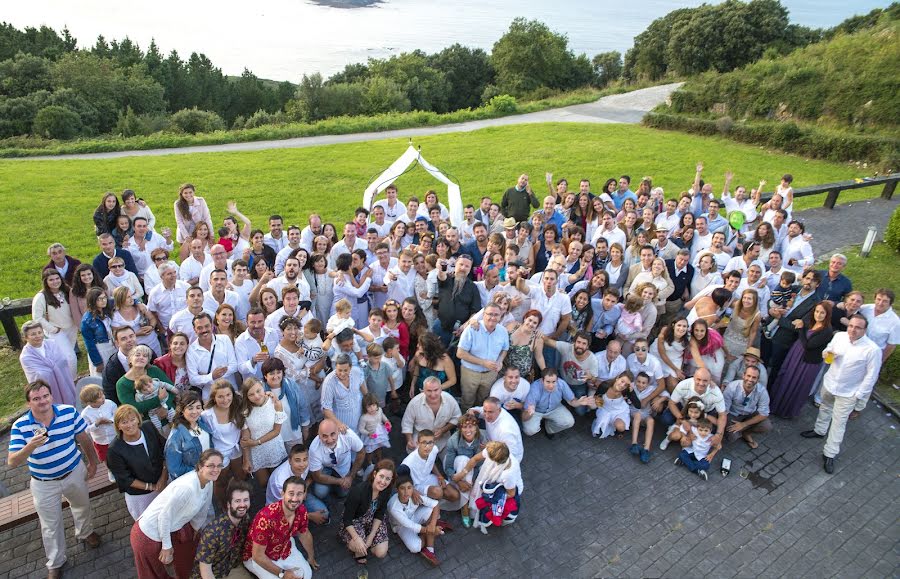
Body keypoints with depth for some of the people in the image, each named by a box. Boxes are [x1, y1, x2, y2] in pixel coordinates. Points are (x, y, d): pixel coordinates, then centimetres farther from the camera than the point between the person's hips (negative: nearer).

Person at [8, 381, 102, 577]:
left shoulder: (69, 412, -19)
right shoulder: (20, 426, -22)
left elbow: (83, 439, -5)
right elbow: (12, 462, -26)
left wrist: (92, 462, 5)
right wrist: (31, 446, -46)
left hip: (74, 472, 2)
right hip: (44, 484, -1)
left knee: (82, 506, 27)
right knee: (50, 525, 16)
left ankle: (85, 533, 60)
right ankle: (55, 563, 40)